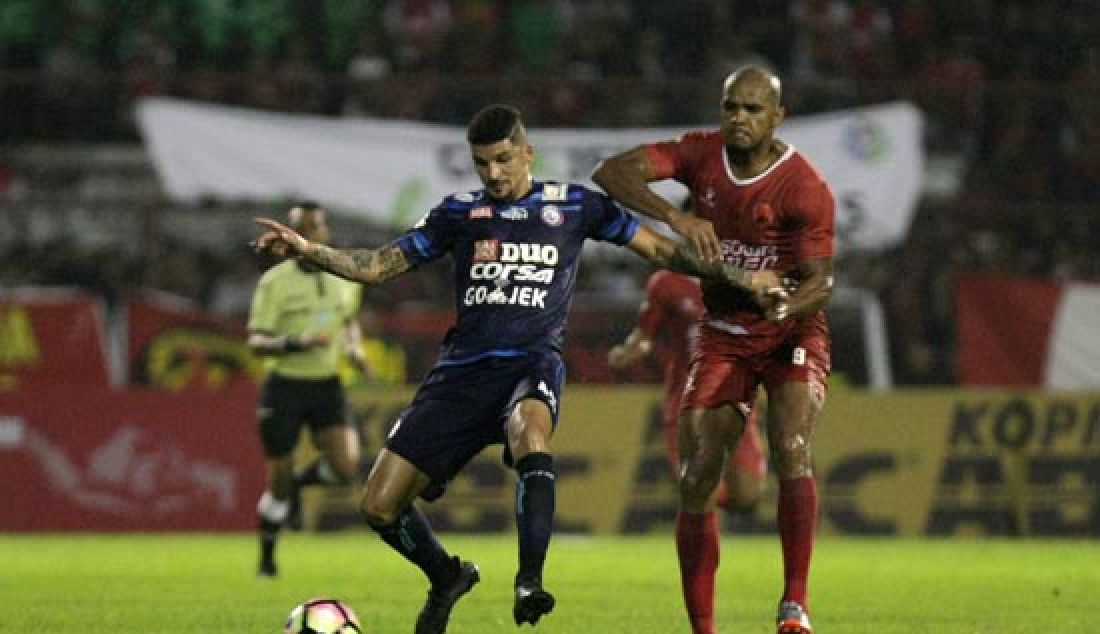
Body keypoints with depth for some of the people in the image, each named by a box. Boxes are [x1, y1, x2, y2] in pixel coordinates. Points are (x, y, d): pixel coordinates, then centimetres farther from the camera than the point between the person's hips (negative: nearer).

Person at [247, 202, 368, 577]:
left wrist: (354, 347, 6)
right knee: (278, 483, 1)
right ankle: (266, 559, 23)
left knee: (345, 468, -18)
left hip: (327, 387, 3)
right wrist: (297, 343, -29)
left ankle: (300, 482, 16)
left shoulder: (345, 278, 4)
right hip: (284, 388, -3)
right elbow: (256, 343, -13)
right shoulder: (274, 282, -9)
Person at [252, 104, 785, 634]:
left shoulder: (572, 205, 9)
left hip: (532, 362, -3)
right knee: (380, 506, -4)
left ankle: (529, 581, -41)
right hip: (462, 369, 3)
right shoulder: (459, 212, 13)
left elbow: (658, 248, 14)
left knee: (529, 433, -41)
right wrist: (307, 250, -2)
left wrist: (737, 276, 7)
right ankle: (446, 579, 25)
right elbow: (378, 266, 12)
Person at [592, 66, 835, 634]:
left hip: (791, 335, -3)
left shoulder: (805, 188, -18)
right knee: (696, 481, -5)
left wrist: (789, 305, -42)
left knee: (792, 453, -28)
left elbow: (820, 280, -18)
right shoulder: (702, 153, -8)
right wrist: (675, 216, -34)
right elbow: (610, 173, -18)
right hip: (721, 337, 3)